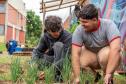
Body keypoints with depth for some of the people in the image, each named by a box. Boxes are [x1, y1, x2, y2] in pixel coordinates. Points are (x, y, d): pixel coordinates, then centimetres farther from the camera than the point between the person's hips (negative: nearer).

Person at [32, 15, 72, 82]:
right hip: (52, 58, 5)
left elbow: (66, 56, -33)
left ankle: (58, 74, -27)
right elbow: (37, 51, -5)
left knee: (58, 44, -31)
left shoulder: (67, 37, -25)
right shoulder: (45, 37, -9)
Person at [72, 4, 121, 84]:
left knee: (104, 56, -35)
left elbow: (116, 48, -40)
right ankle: (95, 75, 3)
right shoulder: (79, 30, -20)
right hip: (91, 54, 2)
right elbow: (75, 54, -26)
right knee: (81, 63, -28)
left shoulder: (108, 25, -27)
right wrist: (77, 78, -36)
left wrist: (108, 74, -47)